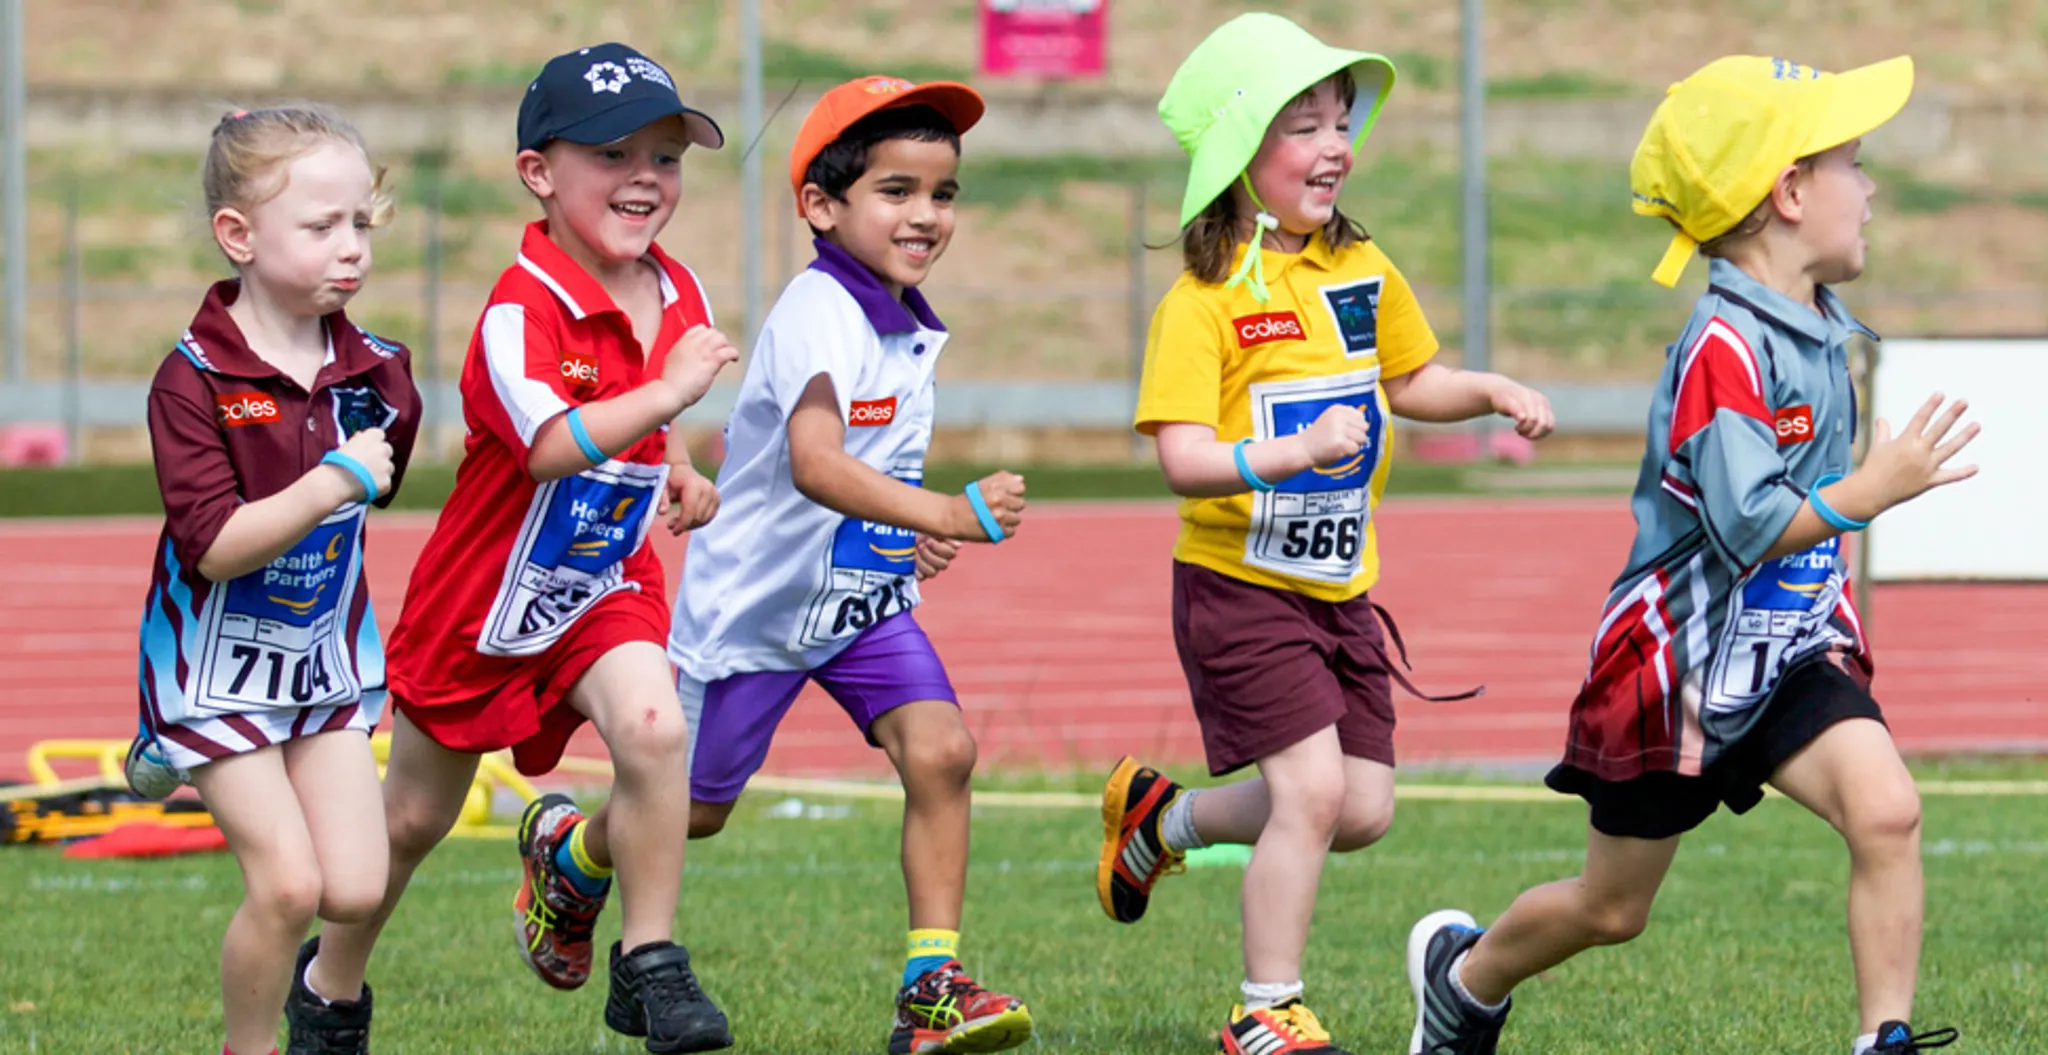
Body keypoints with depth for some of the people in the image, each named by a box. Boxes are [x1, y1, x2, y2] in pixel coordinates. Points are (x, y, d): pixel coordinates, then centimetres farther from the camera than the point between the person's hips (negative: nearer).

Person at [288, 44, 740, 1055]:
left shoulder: (677, 296, -4)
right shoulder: (520, 310, -27)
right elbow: (553, 445, -42)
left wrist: (668, 474, 1)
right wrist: (672, 389, -40)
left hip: (607, 585, 4)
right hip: (481, 594, -4)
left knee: (653, 731, -26)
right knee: (414, 817, 13)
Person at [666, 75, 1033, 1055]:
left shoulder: (911, 326, 1)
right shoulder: (818, 313, -27)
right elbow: (814, 464, -44)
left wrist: (918, 535, 2)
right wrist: (947, 513, -55)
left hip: (865, 598, 6)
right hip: (754, 598, -6)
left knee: (940, 749, -16)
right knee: (695, 807, 10)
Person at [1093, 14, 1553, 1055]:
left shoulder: (1362, 270, 5)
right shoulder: (1203, 301, -16)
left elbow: (1412, 382, 22)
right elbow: (1183, 458, -24)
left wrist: (1492, 392, 4)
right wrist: (1293, 452, -38)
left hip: (1338, 584, 7)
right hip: (1240, 581, -7)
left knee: (1362, 811, 8)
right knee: (1314, 789, -14)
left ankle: (1163, 816, 33)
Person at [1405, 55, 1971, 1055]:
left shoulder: (1816, 334, 4)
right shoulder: (1724, 347, -24)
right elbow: (1745, 528, -29)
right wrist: (1872, 491, -27)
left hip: (1787, 653, 6)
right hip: (1681, 660, -6)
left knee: (1886, 811, -20)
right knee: (1610, 910, 11)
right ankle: (1465, 974, 40)